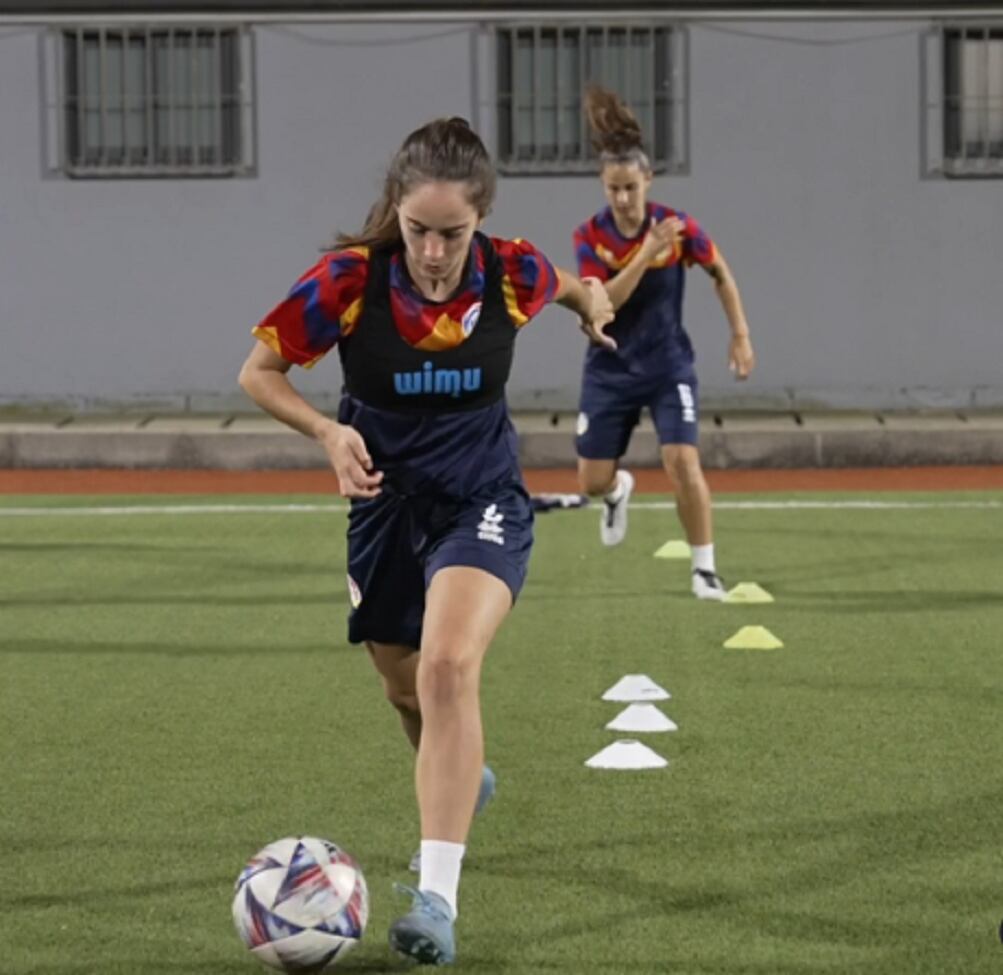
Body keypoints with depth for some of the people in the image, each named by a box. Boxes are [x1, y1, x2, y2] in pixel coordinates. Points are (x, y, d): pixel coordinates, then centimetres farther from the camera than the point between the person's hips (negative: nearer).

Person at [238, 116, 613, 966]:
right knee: (405, 685, 18)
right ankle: (460, 777, 55)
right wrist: (328, 432, -21)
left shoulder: (513, 274, -14)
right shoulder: (347, 281, -19)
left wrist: (594, 303, -1)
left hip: (483, 499, -2)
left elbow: (576, 288, 13)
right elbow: (259, 370, -9)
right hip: (383, 503, 2)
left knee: (449, 665, -26)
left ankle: (437, 897, -28)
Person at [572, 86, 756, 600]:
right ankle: (619, 489, 46)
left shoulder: (677, 226, -12)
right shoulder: (590, 236, -13)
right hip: (609, 370, 1)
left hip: (668, 366, -1)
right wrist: (646, 253, -33)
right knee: (592, 481, 6)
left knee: (683, 464, -17)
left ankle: (705, 567, -1)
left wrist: (740, 335, 1)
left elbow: (721, 273, 5)